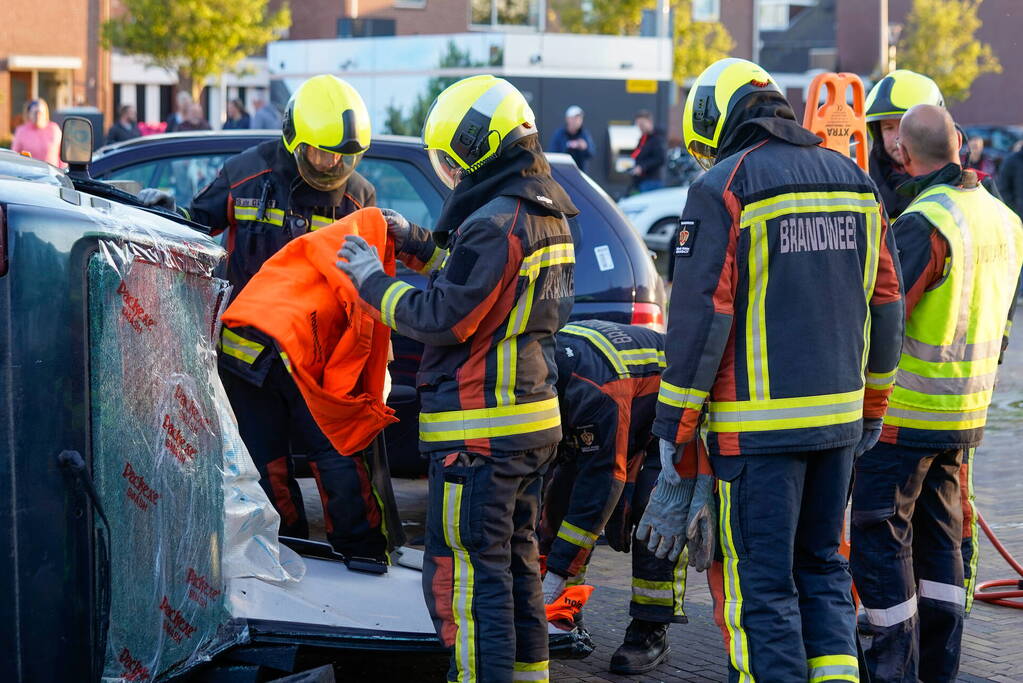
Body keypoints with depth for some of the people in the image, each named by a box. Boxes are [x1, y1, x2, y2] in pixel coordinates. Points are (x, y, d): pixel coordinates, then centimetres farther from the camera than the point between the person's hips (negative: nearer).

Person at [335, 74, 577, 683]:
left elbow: (442, 318, -19)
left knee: (463, 572, -5)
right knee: (516, 563, 19)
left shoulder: (494, 223, -20)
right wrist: (419, 246, 17)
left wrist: (374, 281, -6)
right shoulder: (545, 214, 11)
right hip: (533, 420, 10)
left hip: (481, 428, -10)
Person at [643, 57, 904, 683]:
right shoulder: (853, 180, 11)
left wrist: (675, 431, -7)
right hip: (839, 415, 6)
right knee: (822, 566, 18)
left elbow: (700, 319, -12)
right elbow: (886, 305, 15)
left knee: (762, 583, 1)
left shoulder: (724, 186, -9)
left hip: (758, 421, -6)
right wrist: (871, 410, 23)